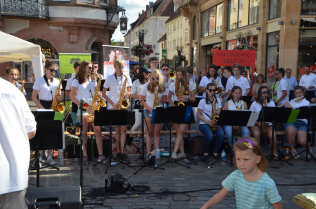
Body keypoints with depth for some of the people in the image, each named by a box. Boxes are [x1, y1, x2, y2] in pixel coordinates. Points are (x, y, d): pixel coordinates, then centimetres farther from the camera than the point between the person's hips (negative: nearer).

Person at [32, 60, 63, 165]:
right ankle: (40, 156, 4)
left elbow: (59, 94, 15)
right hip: (43, 107, -3)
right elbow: (34, 97, -4)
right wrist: (42, 108, -14)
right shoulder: (39, 81, -1)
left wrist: (60, 97, -10)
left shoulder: (57, 81, 10)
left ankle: (50, 156, 10)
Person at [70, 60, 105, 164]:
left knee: (98, 131, -4)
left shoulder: (92, 80, 16)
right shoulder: (77, 81, 1)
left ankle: (100, 155, -2)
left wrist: (98, 95, -6)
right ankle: (85, 156, 4)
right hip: (82, 110, -3)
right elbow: (72, 97, -6)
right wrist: (84, 106, -14)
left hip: (93, 108, 4)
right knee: (84, 134, -1)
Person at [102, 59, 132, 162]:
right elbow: (103, 94, 4)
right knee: (117, 129, 2)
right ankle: (119, 151, 9)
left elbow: (129, 91, 10)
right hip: (113, 107, -1)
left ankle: (121, 151, -6)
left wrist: (127, 93, -15)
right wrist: (112, 103, -8)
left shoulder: (127, 78, 8)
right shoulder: (109, 78, 3)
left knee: (123, 128, -7)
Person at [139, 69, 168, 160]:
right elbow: (141, 100, -3)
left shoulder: (163, 87, 0)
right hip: (149, 111, -1)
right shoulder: (146, 86, -5)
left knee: (157, 133, 2)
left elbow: (165, 100, 7)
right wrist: (149, 109, -14)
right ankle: (148, 153, 3)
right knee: (150, 133, 1)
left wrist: (161, 100, -17)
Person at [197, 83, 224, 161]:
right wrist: (208, 121, -16)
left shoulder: (218, 101, 9)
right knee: (210, 135, -33)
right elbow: (198, 115, -3)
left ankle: (215, 152, -6)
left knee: (221, 134, -27)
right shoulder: (202, 101, -2)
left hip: (215, 123, 3)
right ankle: (206, 152, -7)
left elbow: (219, 113, 9)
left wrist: (217, 113, -16)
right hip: (204, 123, -3)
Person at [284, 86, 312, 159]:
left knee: (302, 141, -28)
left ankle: (309, 148, 12)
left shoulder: (306, 102, 11)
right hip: (291, 121, 2)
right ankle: (292, 150, -10)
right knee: (291, 132, -38)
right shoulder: (290, 103, 22)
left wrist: (291, 107, -14)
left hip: (302, 122, -1)